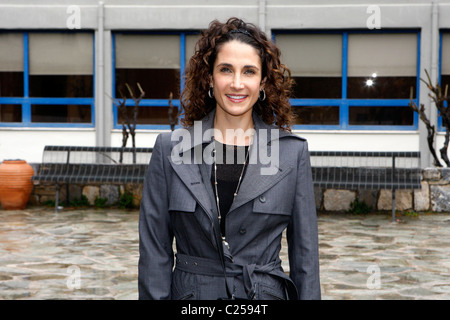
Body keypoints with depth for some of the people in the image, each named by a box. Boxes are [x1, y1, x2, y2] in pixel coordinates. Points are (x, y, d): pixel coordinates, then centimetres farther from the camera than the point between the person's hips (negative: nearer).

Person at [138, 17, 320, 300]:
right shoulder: (170, 150, -2)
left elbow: (305, 255, 0)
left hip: (267, 292, 0)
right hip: (189, 294, 0)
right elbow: (154, 251, -1)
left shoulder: (293, 152, -2)